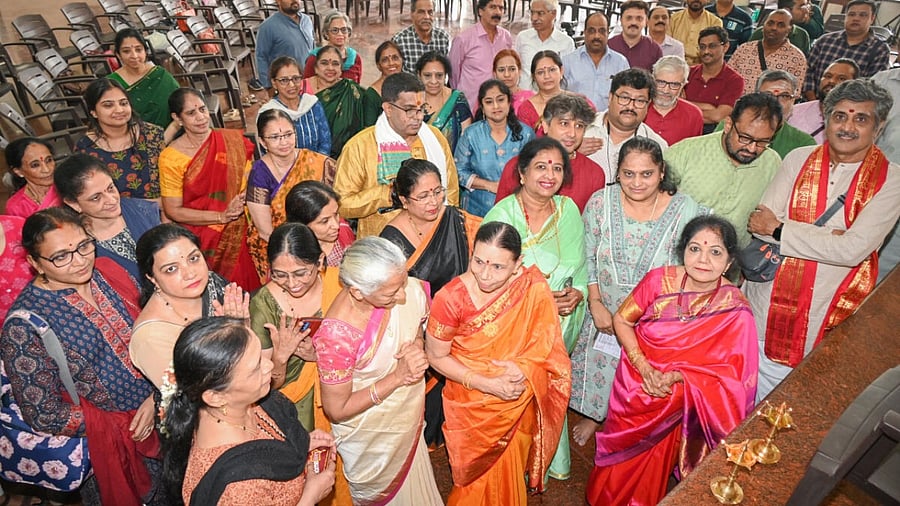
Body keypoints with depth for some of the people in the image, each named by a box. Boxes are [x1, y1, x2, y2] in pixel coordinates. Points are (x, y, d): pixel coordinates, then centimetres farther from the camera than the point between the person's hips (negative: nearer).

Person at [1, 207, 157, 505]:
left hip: (159, 403, 5)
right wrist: (125, 426, -14)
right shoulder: (25, 324, -21)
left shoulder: (109, 273, -5)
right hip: (110, 441, -5)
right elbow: (44, 415, -18)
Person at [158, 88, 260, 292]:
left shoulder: (233, 141, -1)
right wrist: (222, 216, -16)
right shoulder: (170, 158, -5)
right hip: (201, 242, -1)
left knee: (245, 287, 5)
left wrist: (247, 196, -18)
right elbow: (173, 211, -6)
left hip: (239, 235, 2)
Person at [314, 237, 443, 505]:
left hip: (408, 417, 4)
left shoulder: (408, 288, -24)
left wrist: (416, 347, -24)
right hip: (370, 436, -4)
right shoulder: (336, 335, -38)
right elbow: (337, 410, -24)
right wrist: (397, 377, -31)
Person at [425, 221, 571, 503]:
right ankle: (476, 499, 56)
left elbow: (546, 338, -10)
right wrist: (486, 384, -24)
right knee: (480, 470, 23)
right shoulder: (450, 298, -27)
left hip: (518, 402, 2)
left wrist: (521, 366, -29)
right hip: (472, 401, -1)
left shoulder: (533, 287, -22)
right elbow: (436, 357, -15)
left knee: (511, 467, 26)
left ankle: (509, 499, 58)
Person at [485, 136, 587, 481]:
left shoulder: (569, 209, 3)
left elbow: (581, 265, 7)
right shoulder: (501, 215, -12)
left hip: (561, 320, 4)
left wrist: (576, 293, -13)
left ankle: (552, 459, 40)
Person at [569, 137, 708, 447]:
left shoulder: (686, 211, -17)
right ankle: (594, 414, 50)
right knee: (600, 362, 20)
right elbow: (587, 258, -5)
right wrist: (596, 304, -9)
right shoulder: (600, 203, -12)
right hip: (606, 310, 2)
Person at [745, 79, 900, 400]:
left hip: (832, 316, -1)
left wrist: (778, 229, -15)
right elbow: (759, 224, -8)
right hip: (771, 303, 2)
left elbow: (854, 250, -17)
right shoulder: (799, 159, 2)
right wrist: (832, 237, -17)